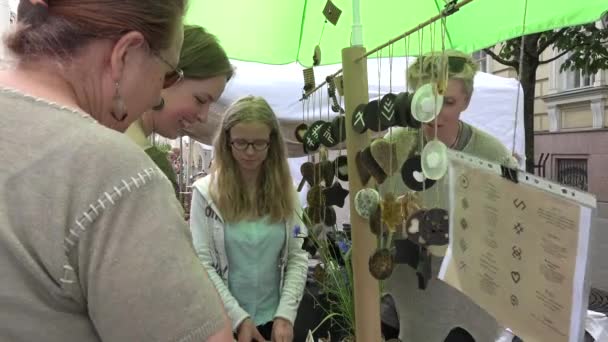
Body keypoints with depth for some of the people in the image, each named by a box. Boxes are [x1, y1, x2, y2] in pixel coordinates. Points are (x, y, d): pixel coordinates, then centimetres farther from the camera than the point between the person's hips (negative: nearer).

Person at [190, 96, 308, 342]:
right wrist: (239, 318, -15)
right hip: (223, 321, -2)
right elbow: (202, 264, -12)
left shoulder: (285, 191, -2)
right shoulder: (206, 192, -10)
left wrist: (285, 314, -12)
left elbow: (298, 257, -4)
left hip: (274, 319, 3)